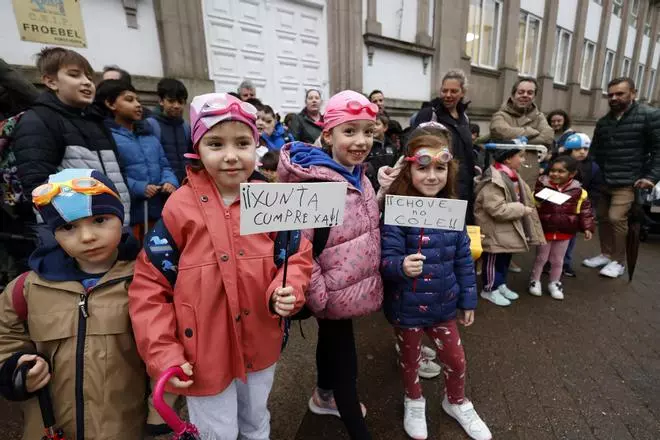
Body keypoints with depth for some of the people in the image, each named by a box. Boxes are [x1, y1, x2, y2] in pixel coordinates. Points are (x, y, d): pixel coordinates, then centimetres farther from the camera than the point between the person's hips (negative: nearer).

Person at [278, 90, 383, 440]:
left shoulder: (359, 177, 4)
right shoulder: (314, 182, -24)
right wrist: (316, 295, -20)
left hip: (353, 285, 9)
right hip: (336, 292, -8)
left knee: (331, 341, 28)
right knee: (344, 360, 7)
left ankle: (324, 396, 53)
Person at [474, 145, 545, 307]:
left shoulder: (512, 176, 7)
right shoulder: (493, 180, -26)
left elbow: (522, 198, 21)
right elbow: (498, 209, -30)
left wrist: (528, 206, 2)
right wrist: (522, 209, -20)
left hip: (510, 228, 9)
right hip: (494, 230, -9)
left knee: (505, 258, 20)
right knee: (493, 260, 6)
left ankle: (500, 284, 37)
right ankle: (490, 289, 21)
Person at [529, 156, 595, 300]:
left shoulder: (577, 191, -5)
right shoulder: (542, 186, -10)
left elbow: (585, 210, 4)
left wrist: (587, 227, 1)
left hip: (565, 232, 2)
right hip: (544, 230, -2)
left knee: (558, 260, 16)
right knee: (541, 257, 12)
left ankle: (554, 283, 33)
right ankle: (535, 281, 28)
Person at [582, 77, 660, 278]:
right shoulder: (603, 122, 13)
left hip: (628, 182, -6)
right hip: (604, 181, 6)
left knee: (616, 218, -12)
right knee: (603, 217, 9)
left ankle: (619, 261, 4)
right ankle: (606, 254, 26)